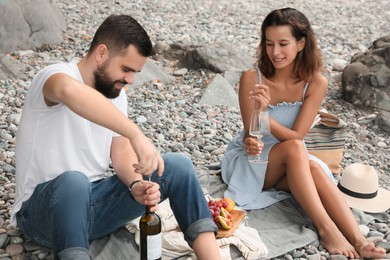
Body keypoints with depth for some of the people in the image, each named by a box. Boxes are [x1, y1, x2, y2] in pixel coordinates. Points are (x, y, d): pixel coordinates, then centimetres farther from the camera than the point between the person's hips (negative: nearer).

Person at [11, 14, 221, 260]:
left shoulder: (117, 95, 6)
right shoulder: (55, 76, -17)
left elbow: (121, 153, -1)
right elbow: (69, 91, -44)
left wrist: (136, 184, -22)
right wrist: (136, 134, -49)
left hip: (94, 200, 6)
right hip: (43, 209, -6)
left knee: (178, 165, -10)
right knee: (73, 181, -42)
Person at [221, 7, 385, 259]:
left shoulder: (316, 83, -13)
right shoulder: (252, 78, -17)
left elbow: (296, 135, -19)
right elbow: (250, 133, -14)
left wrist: (264, 114, -36)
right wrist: (251, 142, -38)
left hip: (291, 165, 2)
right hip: (248, 162, -2)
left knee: (314, 168, -32)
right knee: (294, 149, -33)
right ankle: (326, 229, -37)